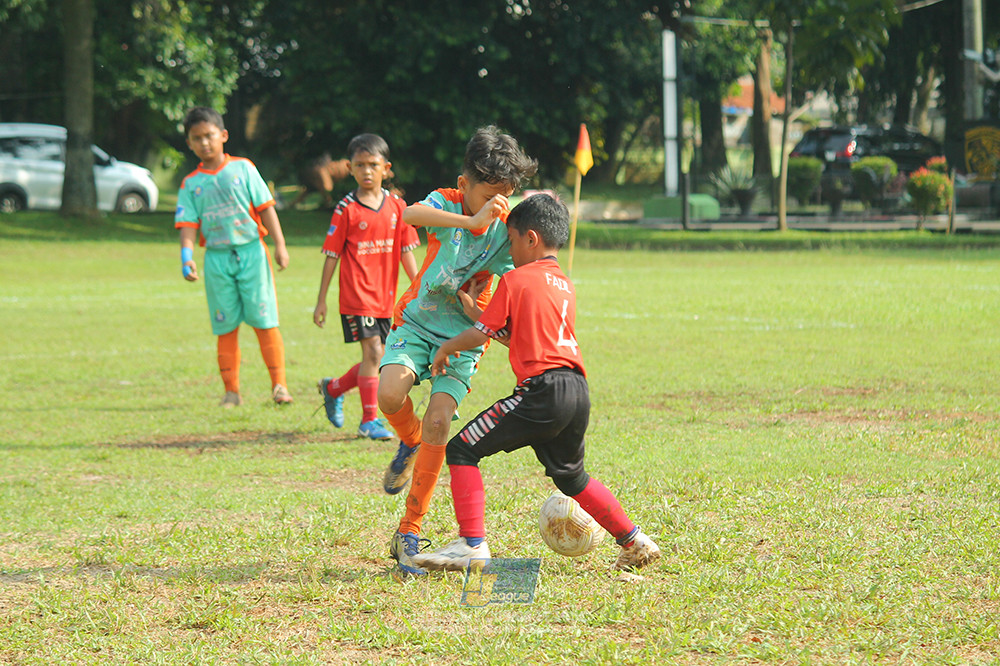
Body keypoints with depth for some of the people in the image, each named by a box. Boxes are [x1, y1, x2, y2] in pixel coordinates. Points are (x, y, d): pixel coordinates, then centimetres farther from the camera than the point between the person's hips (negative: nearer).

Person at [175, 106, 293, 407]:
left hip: (251, 252, -2)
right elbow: (188, 224, 2)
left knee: (264, 322, -4)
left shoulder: (242, 168, 5)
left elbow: (265, 207, 3)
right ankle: (231, 391, 9)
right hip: (217, 258, 2)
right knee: (226, 328, 3)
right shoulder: (191, 184, 8)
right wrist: (187, 256, -15)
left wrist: (280, 245, -4)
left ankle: (279, 384, 1)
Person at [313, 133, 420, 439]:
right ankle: (369, 420, -3)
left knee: (375, 360, 9)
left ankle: (332, 389, 34)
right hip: (356, 296, -5)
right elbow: (332, 256, -1)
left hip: (385, 297, 5)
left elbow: (406, 253, 10)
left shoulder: (397, 206, 5)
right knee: (373, 352, -12)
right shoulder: (346, 209, -5)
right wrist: (321, 300, -1)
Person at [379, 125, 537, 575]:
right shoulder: (446, 202, -11)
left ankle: (410, 532, -7)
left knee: (438, 421, -17)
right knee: (390, 395, -27)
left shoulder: (507, 227, -8)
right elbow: (411, 215, -35)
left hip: (463, 336, 0)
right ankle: (410, 442, 12)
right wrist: (472, 221, -45)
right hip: (417, 322, 0)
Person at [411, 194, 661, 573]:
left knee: (462, 450, -1)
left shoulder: (515, 280, -2)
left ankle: (472, 544, -10)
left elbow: (481, 334, -2)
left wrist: (446, 348, 17)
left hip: (542, 392, -8)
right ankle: (635, 543, 30)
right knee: (569, 474, 28)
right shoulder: (566, 286, 21)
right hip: (577, 392, 8)